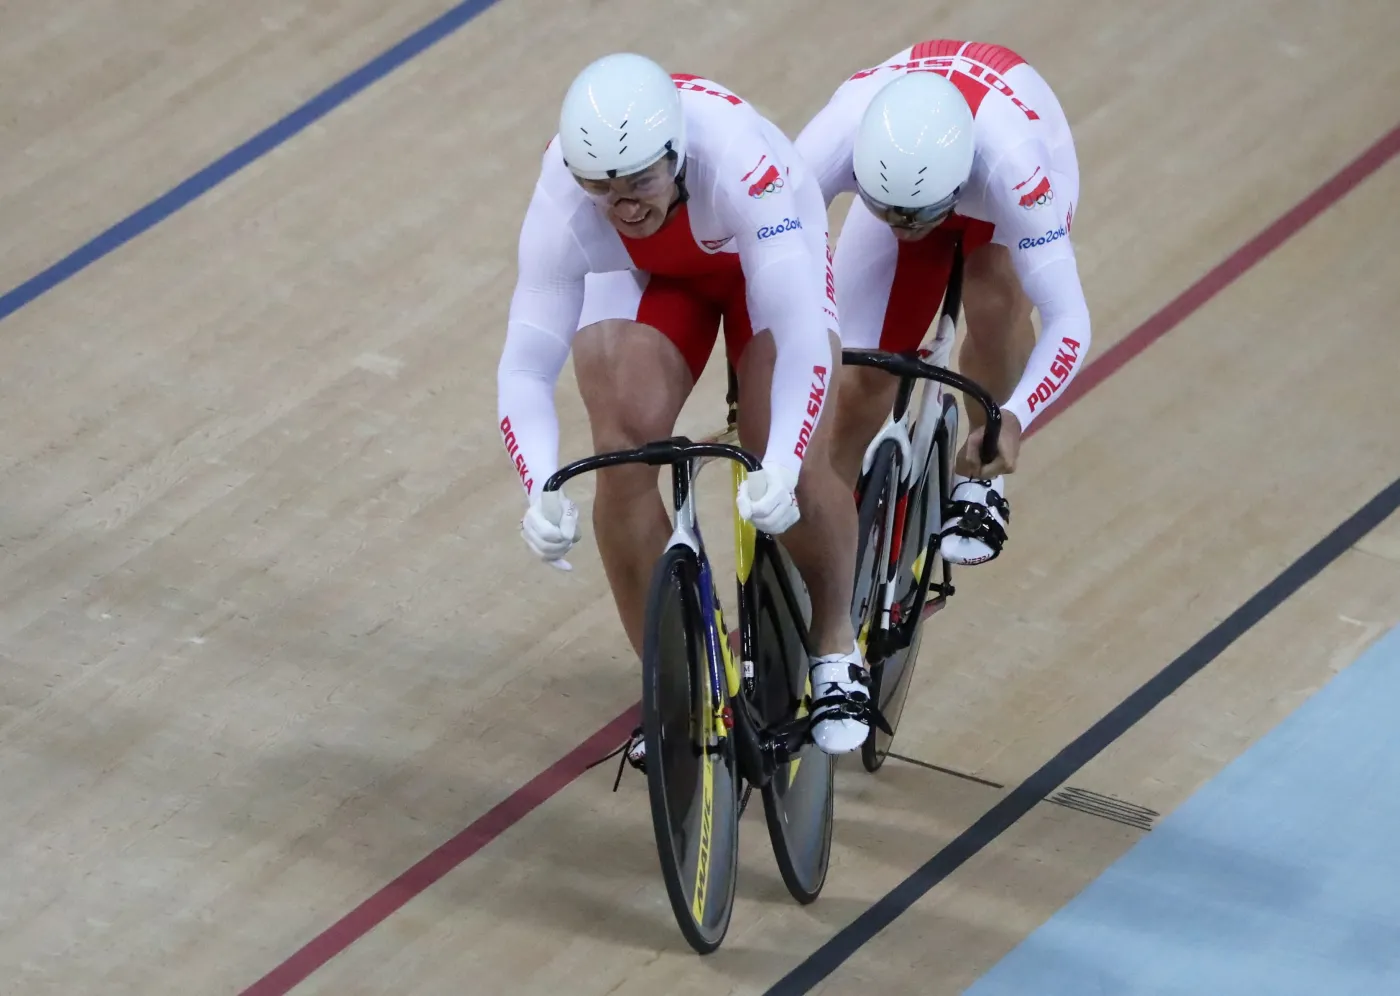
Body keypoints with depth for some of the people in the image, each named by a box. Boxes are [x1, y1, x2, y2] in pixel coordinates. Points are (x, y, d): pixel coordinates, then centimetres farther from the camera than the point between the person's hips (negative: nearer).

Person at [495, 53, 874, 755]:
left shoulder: (737, 161, -44)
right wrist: (541, 493, -50)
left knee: (794, 466, -20)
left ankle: (835, 647, 9)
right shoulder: (561, 205, -36)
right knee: (625, 451, -20)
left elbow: (801, 336, -45)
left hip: (768, 250, -2)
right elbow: (525, 369, -34)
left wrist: (784, 467, -57)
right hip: (641, 274, 2)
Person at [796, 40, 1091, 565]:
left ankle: (978, 481, -1)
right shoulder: (836, 139, -42)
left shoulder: (1010, 163, -46)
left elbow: (1068, 319, -44)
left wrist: (1013, 419, -58)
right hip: (898, 172, 1)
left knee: (997, 300, -29)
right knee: (860, 385, -7)